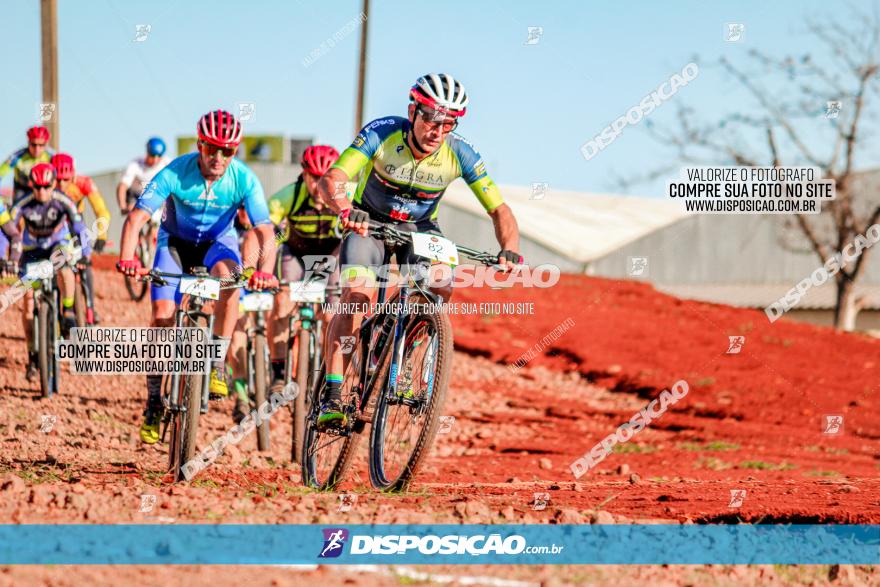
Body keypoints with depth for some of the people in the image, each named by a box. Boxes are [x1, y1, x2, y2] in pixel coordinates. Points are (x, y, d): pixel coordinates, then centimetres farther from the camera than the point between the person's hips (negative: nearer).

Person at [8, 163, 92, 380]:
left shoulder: (63, 201, -26)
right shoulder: (24, 204, -25)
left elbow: (79, 225, -34)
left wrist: (85, 251, -47)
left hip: (58, 244, -1)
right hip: (32, 249, 1)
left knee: (64, 266, -38)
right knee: (28, 300, -7)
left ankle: (68, 312, -22)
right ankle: (32, 354, 5)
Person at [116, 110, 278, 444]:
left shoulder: (243, 179, -25)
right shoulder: (176, 173, -27)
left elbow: (264, 231, -30)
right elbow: (137, 217, -32)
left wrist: (264, 270, -49)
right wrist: (127, 258, -49)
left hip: (218, 242, 0)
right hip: (176, 241, 0)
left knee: (228, 275, -35)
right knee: (163, 315, -15)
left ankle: (218, 365, -23)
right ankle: (153, 403, -1)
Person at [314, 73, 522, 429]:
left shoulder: (459, 154, -22)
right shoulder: (381, 134, -27)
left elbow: (499, 209, -20)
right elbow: (330, 180, -36)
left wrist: (510, 249, -40)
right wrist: (345, 210, -58)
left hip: (420, 229, 2)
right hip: (369, 223, -2)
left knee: (440, 289, -26)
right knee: (358, 297, -25)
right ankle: (332, 395, -20)